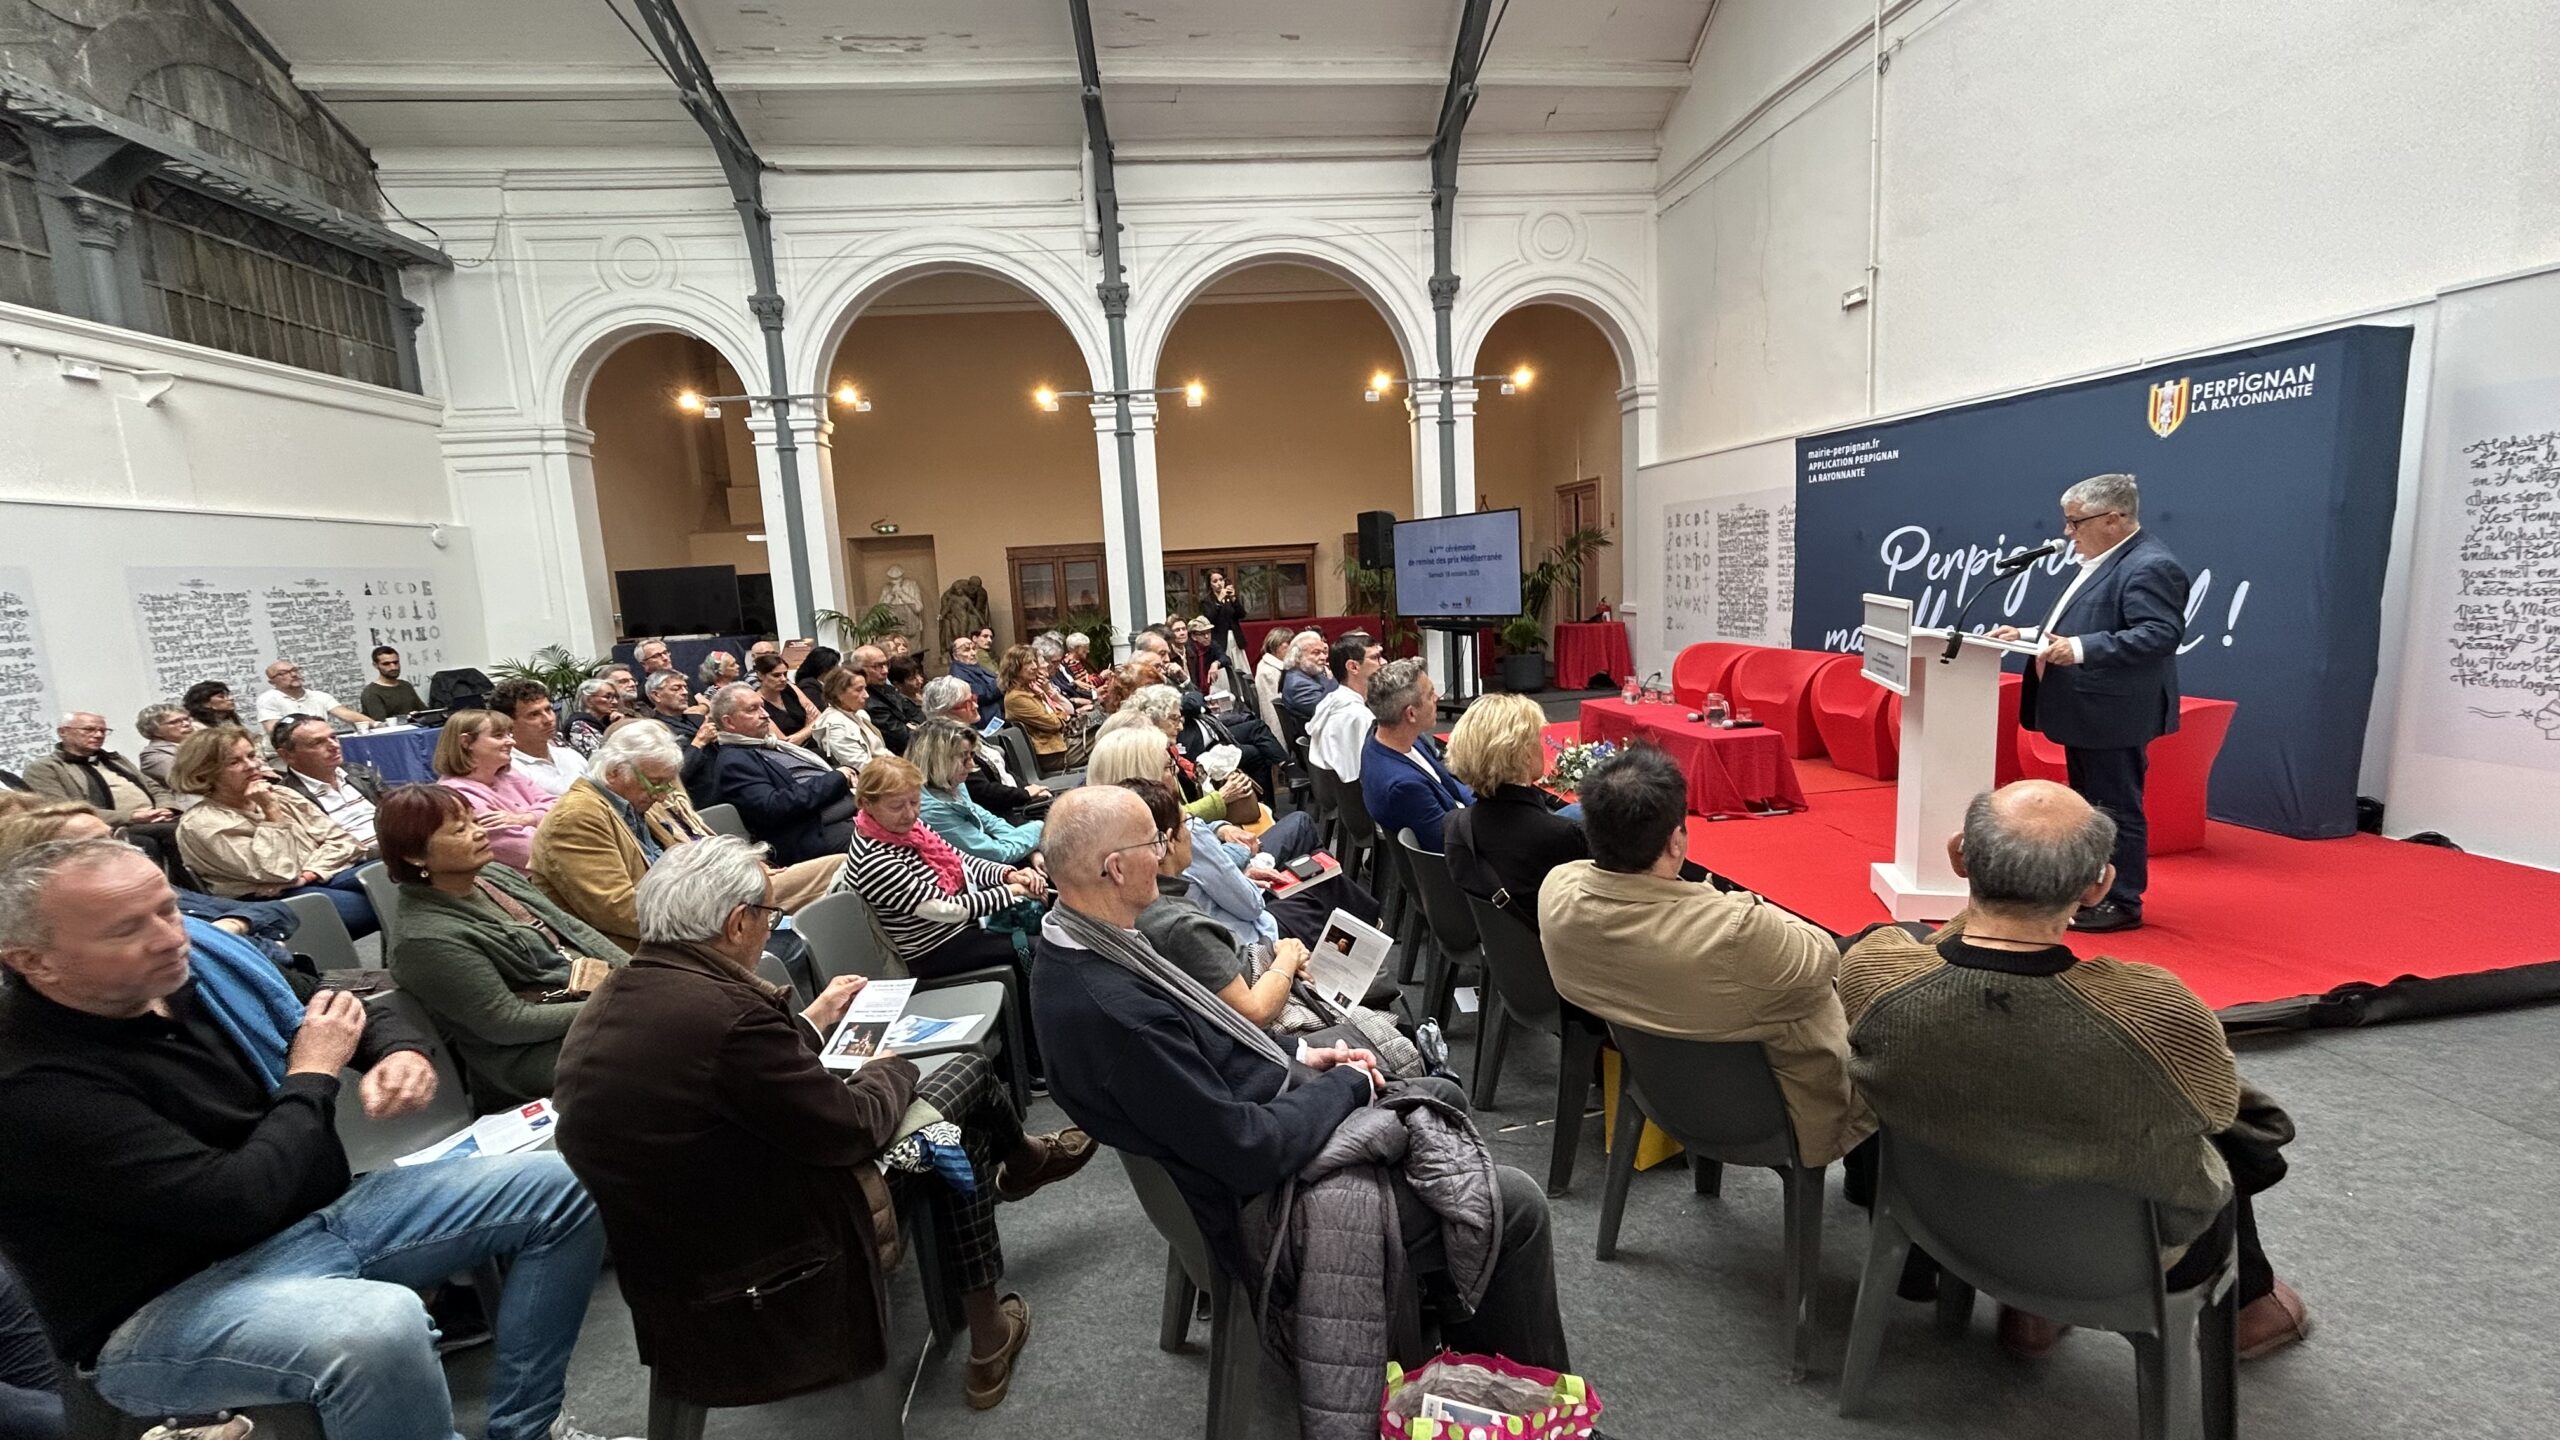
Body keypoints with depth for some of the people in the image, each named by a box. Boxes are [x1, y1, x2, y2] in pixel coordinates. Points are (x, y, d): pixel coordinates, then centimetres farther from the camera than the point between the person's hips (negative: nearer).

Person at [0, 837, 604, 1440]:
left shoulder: (204, 952, -2)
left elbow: (351, 1009, 15)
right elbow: (235, 1203, -26)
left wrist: (402, 1051, -8)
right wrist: (312, 1076, -12)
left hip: (321, 1212, 8)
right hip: (178, 1299, -8)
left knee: (561, 1189, -4)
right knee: (382, 1327, -40)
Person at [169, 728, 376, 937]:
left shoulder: (279, 794, 16)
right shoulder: (200, 823, -1)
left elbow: (340, 839, 10)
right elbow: (277, 872, -12)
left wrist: (311, 873, -8)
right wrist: (271, 809, -10)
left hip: (327, 875, 6)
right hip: (277, 899, -5)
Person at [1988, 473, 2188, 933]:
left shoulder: (2150, 566, -16)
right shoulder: (2104, 562, 16)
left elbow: (2160, 633, -25)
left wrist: (2081, 649, -31)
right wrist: (2030, 635, 14)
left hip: (2114, 717, -11)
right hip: (2087, 713, 11)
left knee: (2115, 808, 0)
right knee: (2087, 805, 18)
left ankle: (2122, 902, 11)